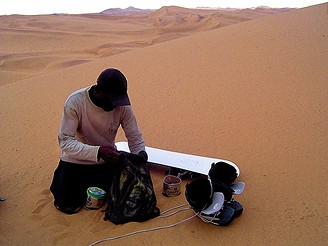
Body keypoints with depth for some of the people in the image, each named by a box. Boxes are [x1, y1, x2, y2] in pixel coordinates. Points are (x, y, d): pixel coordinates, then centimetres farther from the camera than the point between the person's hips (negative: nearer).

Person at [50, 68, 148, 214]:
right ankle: (61, 175, 26)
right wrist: (98, 152, -44)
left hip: (107, 160, 3)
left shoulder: (122, 105, -17)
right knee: (68, 206, -6)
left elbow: (135, 136, -9)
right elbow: (65, 142, -30)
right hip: (76, 161, -3)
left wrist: (140, 153, -31)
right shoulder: (75, 102, -27)